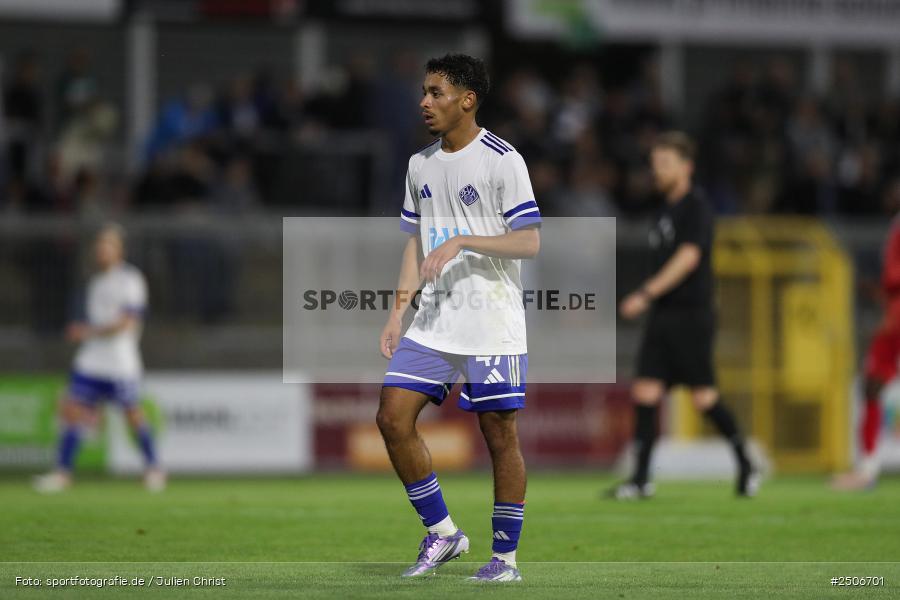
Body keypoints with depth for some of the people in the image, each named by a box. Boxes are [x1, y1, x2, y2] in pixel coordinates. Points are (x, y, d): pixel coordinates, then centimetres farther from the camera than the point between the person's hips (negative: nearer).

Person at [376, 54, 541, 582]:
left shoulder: (503, 160, -8)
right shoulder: (421, 165, 13)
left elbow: (529, 242, -12)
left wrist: (462, 242, -22)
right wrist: (399, 311, 12)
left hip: (492, 324, -6)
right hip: (434, 320, 6)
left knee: (500, 434, -2)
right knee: (393, 418, -5)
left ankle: (506, 557, 8)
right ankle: (443, 533, 8)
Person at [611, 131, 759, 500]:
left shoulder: (696, 209, -9)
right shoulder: (666, 210, 16)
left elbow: (687, 258, -21)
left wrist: (646, 295, -26)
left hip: (692, 316, -8)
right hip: (662, 317, 8)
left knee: (703, 397, -4)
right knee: (645, 392, -3)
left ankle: (746, 466, 12)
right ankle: (641, 479, -4)